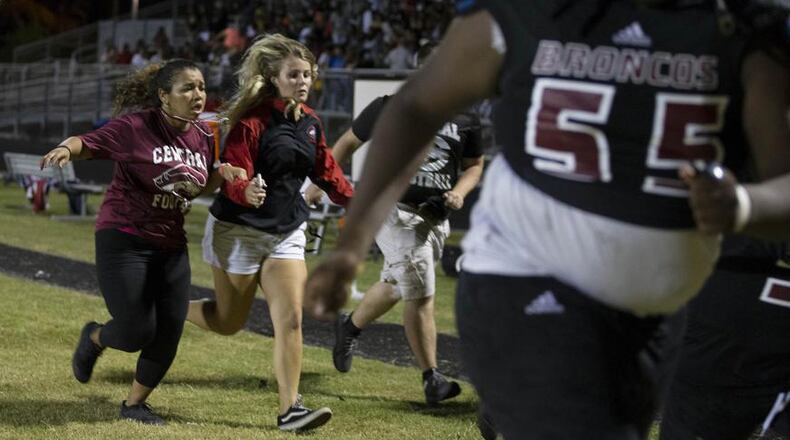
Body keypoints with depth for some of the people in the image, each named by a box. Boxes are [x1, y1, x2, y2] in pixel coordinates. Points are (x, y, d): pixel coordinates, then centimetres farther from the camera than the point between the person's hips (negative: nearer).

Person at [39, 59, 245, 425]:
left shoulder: (203, 138, 6)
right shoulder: (136, 126, -13)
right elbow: (88, 142, -13)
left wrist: (223, 174, 0)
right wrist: (65, 148, -35)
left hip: (171, 245, 6)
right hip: (123, 239, -6)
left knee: (169, 333, 2)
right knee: (137, 333, -10)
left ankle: (135, 404, 23)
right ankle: (94, 338, 26)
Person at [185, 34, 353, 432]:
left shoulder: (311, 123, 4)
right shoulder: (253, 119, -18)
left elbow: (327, 172, 18)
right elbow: (232, 178, -22)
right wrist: (247, 192, -44)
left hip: (286, 233, 6)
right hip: (239, 231, -5)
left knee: (290, 320, -7)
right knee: (229, 322, 7)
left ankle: (289, 409, -5)